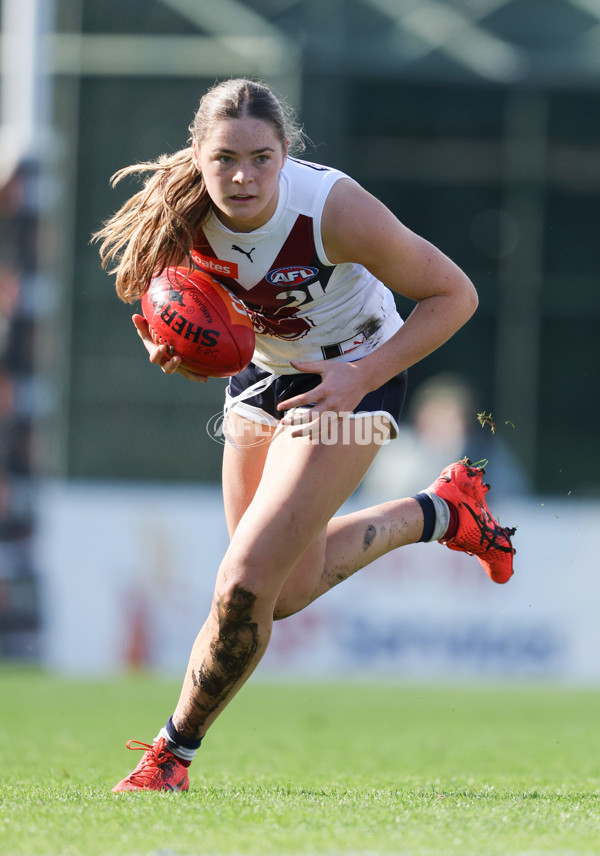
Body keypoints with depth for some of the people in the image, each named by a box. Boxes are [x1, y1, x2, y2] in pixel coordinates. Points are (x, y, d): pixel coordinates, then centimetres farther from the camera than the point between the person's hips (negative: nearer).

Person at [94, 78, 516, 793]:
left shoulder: (335, 209, -33)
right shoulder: (181, 210, -21)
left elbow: (454, 294, -21)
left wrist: (362, 378, -29)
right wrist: (168, 345, -22)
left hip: (349, 376, -6)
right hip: (263, 372, 6)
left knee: (245, 583, -16)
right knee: (288, 590, 20)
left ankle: (173, 753, 5)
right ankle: (444, 510, 42)